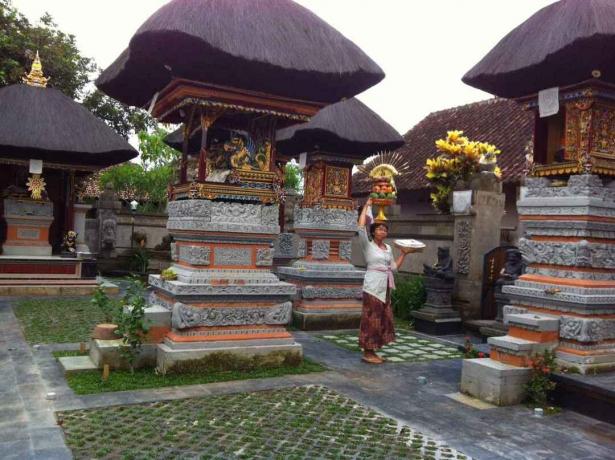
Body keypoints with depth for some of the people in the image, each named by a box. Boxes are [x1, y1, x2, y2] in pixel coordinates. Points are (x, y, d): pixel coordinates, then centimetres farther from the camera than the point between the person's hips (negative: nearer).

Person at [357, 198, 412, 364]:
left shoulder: (388, 248, 15)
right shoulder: (368, 244, -4)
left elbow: (394, 267, 18)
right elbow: (361, 227, -17)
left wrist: (404, 253, 15)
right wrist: (367, 206, -10)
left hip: (385, 287, 7)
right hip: (373, 285, -7)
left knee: (383, 318, 9)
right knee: (371, 318, -5)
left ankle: (372, 351, 18)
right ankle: (367, 352, 2)